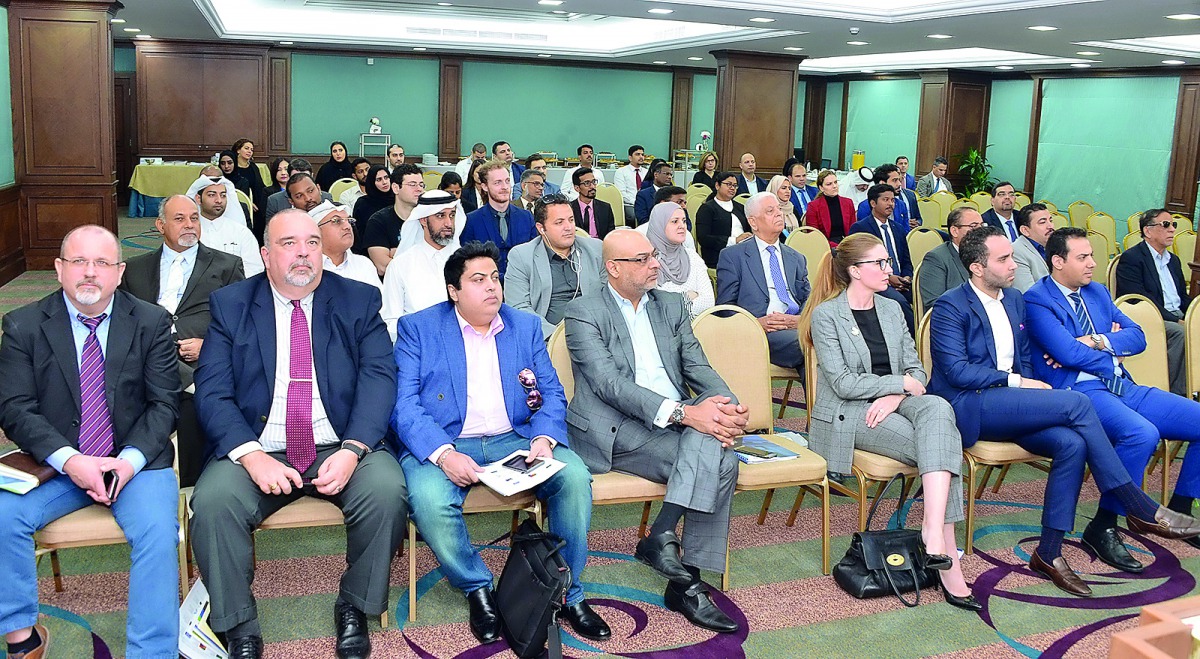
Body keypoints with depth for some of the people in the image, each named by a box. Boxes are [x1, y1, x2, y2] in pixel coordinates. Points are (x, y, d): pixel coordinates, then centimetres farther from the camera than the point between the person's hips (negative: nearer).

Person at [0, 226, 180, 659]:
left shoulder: (151, 323, 2)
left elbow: (165, 403, -1)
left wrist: (130, 460, -18)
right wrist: (69, 460, -19)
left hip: (136, 462, -1)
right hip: (55, 463, 2)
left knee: (158, 534, -27)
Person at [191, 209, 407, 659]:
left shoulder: (359, 301, 6)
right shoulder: (230, 305, 6)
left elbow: (379, 380, -4)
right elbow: (212, 391, -2)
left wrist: (352, 450, -20)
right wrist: (251, 455, -19)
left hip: (340, 448, 0)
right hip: (256, 451, 0)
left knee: (387, 489, -28)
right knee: (213, 501, -28)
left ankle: (354, 608, -3)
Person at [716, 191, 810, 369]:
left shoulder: (797, 259, 27)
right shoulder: (732, 256, 11)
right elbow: (725, 307, 5)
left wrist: (799, 319, -5)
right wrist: (756, 322, -13)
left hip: (797, 326, 5)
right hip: (760, 332, -4)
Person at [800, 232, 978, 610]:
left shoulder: (891, 309, 15)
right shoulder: (826, 315, -4)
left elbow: (916, 369, 11)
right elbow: (843, 383, -12)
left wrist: (895, 396, -11)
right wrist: (902, 383, -9)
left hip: (892, 404, 5)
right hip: (848, 414, -5)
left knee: (937, 408, -30)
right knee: (940, 443, -26)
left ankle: (933, 530, -38)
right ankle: (948, 560, -26)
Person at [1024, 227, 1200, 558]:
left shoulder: (1098, 292, 21)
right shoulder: (1037, 300, -4)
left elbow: (1137, 336, 13)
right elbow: (1068, 352, -15)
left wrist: (1098, 341, -6)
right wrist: (1112, 355, 2)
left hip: (1123, 387, 9)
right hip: (1080, 391, -8)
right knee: (1142, 433, -35)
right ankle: (1103, 526, -18)